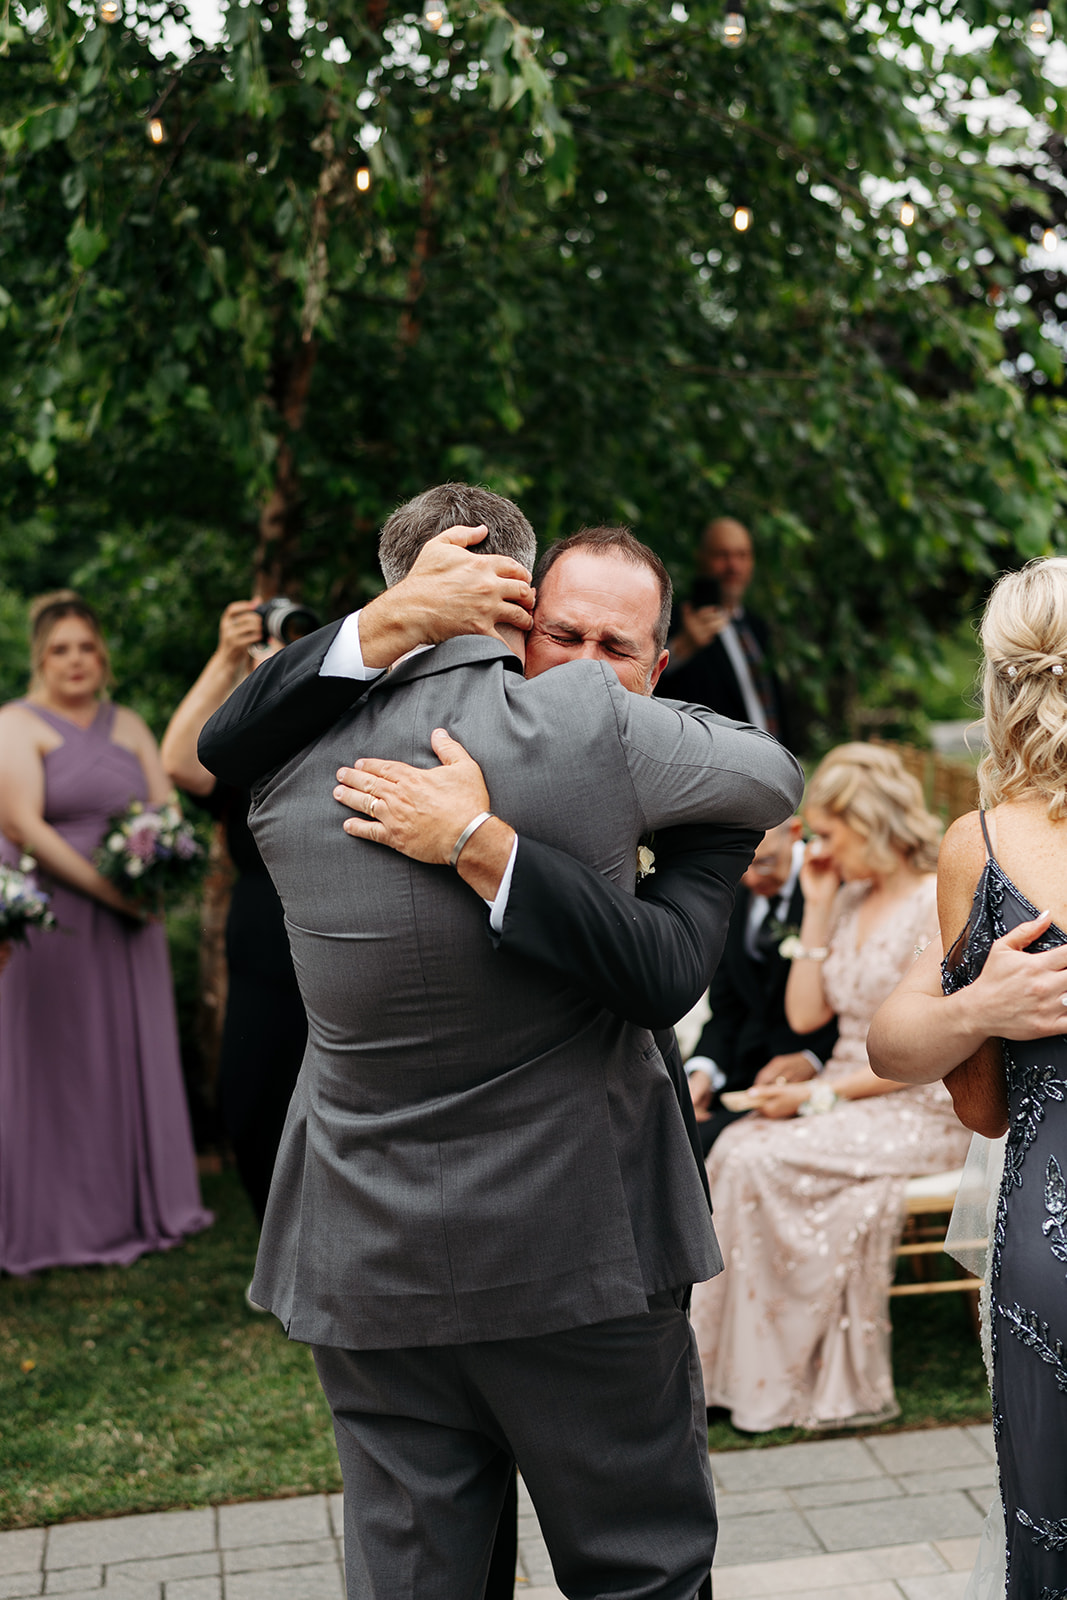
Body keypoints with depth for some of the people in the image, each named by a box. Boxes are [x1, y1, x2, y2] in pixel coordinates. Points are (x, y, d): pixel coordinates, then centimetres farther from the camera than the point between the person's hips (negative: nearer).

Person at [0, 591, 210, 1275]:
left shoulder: (129, 726, 13)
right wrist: (105, 889, -18)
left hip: (128, 921, 5)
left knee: (132, 1056, 10)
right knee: (61, 1066, 1)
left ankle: (140, 1205, 23)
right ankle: (63, 1221, 11)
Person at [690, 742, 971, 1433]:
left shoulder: (940, 903, -12)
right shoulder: (852, 900, 12)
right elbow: (805, 1014, 9)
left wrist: (820, 1096, -17)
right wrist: (817, 909, 3)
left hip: (921, 1112, -7)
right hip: (847, 1099, 7)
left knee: (763, 1162, -25)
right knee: (734, 1146, -19)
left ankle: (783, 1379, -13)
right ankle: (736, 1364, -16)